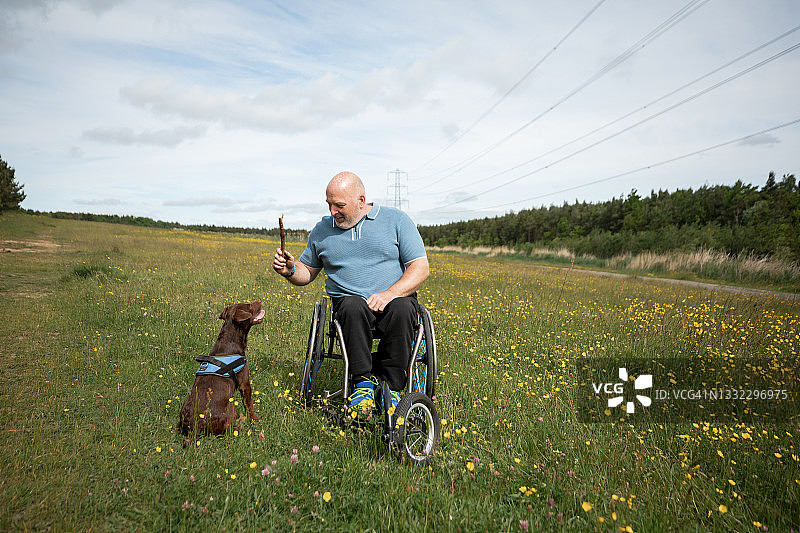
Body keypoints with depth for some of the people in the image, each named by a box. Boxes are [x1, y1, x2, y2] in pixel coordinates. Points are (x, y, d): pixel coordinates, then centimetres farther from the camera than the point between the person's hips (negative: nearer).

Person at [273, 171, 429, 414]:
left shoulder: (396, 219, 4)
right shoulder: (322, 230, 13)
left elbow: (421, 268, -1)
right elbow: (307, 272, 22)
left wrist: (390, 293, -17)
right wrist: (290, 270, -3)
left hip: (396, 299, -1)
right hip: (349, 301, 1)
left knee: (401, 310, -36)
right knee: (353, 306, -35)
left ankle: (390, 385, -22)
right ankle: (363, 381, -24)